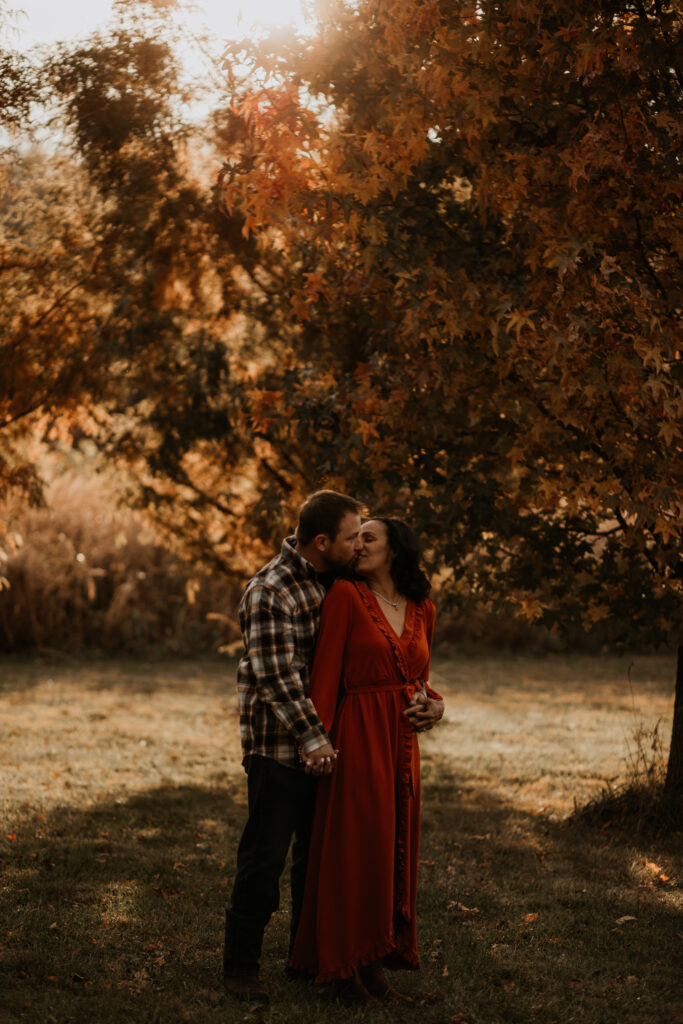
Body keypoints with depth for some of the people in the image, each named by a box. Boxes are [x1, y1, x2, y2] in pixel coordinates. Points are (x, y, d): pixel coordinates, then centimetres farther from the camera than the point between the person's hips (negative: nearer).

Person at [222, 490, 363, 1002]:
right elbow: (276, 676, -23)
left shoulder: (330, 580, 9)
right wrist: (312, 738, -24)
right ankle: (241, 967, 6)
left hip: (323, 739, 8)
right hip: (279, 744, -8)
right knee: (265, 858, -4)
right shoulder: (271, 591, -18)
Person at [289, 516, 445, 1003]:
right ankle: (345, 966, 8)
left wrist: (434, 704, 0)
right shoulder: (346, 595, -4)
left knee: (395, 847, 8)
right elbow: (326, 671, -8)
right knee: (355, 847, -2)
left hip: (402, 741, 5)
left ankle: (376, 962, 18)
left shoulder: (422, 610, 11)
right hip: (358, 736, -5)